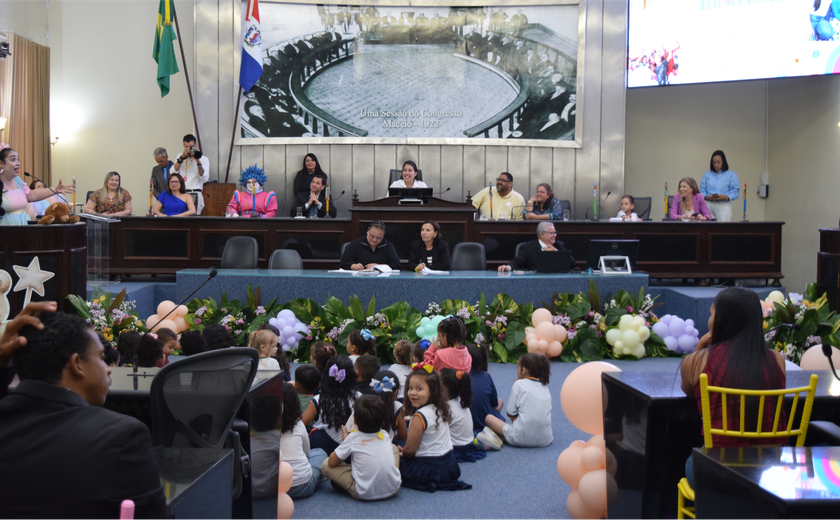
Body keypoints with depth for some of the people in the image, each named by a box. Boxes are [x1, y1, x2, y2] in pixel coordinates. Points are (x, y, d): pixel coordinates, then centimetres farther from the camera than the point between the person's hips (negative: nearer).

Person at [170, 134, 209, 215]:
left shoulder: (204, 159, 5)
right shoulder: (180, 156, 18)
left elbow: (204, 179, -10)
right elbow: (172, 173, 3)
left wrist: (198, 161, -17)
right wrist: (182, 158, -6)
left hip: (195, 193, -3)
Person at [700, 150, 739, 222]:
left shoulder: (731, 175, 9)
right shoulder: (706, 175, 17)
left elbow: (735, 192, 2)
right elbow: (702, 190, 11)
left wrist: (725, 197, -17)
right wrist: (707, 196, -11)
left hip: (724, 206, -2)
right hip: (709, 206, 2)